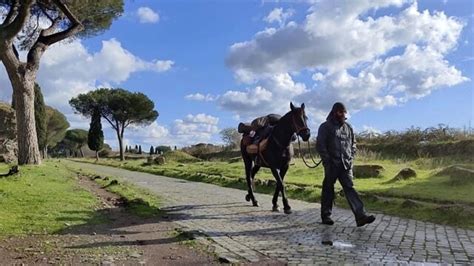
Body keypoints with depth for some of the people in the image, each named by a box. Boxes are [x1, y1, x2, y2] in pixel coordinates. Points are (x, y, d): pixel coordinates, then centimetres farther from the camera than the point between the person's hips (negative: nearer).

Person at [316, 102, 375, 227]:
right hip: (332, 165, -4)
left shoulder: (348, 127, 13)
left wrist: (351, 158, 8)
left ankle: (361, 216, -9)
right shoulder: (325, 127, -2)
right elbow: (320, 145, -7)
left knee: (349, 188, -2)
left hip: (346, 164, 4)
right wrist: (327, 161, -12)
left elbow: (353, 143, 22)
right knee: (328, 189, 6)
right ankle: (326, 215, 17)